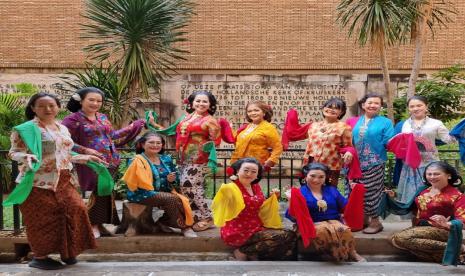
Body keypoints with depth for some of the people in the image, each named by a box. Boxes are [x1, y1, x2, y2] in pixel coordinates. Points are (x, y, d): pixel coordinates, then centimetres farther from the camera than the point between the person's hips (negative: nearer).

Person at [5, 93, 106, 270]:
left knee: (74, 210, 0)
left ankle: (67, 251, 16)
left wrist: (87, 158, 17)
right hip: (39, 181, -7)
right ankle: (39, 257, 11)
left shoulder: (62, 129, 16)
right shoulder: (26, 128, -6)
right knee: (43, 218, -4)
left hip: (63, 181, 7)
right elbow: (14, 152, -9)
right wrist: (27, 157, -29)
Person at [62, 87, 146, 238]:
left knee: (105, 192, 6)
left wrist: (135, 126, 25)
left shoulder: (103, 118, 16)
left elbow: (112, 136, 23)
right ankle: (92, 224, 3)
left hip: (109, 162, 7)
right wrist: (86, 150, -20)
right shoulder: (73, 119, -5)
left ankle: (98, 224, 17)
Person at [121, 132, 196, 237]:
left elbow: (177, 179, 16)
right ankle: (185, 227, -11)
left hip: (163, 193, 6)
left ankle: (163, 222, -4)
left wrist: (171, 180, -8)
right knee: (173, 199, -27)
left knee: (181, 200, -23)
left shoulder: (166, 159, 13)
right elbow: (143, 185, -14)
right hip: (142, 195, -6)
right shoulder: (139, 160, -5)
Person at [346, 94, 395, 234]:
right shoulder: (353, 122, 12)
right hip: (356, 163, 4)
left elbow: (389, 142, -6)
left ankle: (375, 221, 11)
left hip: (374, 164, -4)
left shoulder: (385, 122, 4)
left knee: (371, 192, -2)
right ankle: (362, 219, 23)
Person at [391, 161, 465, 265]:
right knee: (396, 239, -17)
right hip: (420, 228, 8)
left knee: (401, 238, -26)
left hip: (441, 230, -7)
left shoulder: (456, 195, -8)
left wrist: (447, 224, -41)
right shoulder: (423, 191, 12)